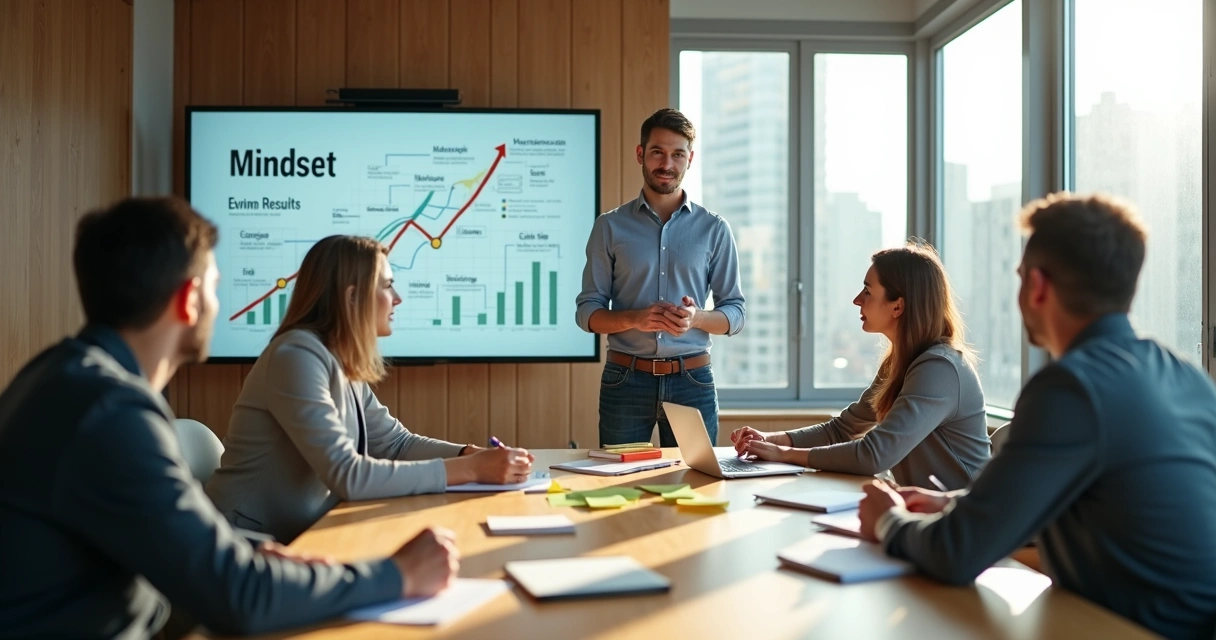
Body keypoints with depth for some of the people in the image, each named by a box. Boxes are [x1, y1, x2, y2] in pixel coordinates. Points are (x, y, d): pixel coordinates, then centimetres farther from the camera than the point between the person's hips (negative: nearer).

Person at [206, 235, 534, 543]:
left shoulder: (343, 364, 5)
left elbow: (396, 443, 8)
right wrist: (471, 469, -25)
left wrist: (476, 455, -8)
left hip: (301, 534, 7)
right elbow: (347, 475, -27)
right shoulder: (298, 356, -21)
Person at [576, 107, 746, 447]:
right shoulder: (610, 226, 4)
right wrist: (634, 319, -17)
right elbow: (587, 311, 2)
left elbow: (735, 312, 6)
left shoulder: (714, 229, 5)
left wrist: (697, 317, -15)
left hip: (692, 380, 1)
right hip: (625, 379, 0)